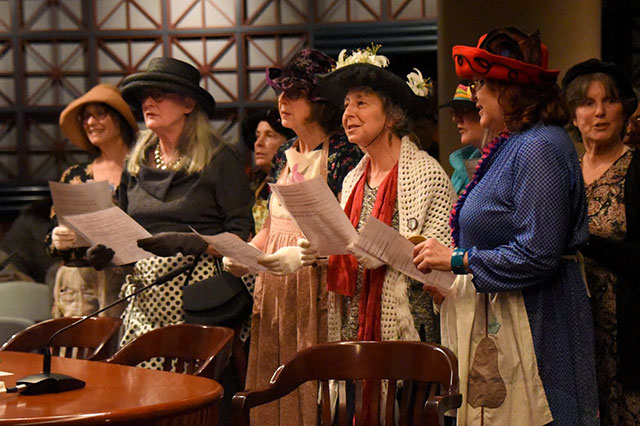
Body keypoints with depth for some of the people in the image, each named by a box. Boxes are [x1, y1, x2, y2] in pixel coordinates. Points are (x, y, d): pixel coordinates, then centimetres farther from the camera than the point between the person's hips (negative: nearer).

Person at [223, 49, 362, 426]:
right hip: (274, 291, 7)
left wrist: (303, 254, -25)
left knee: (312, 389, -6)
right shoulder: (285, 155, 16)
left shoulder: (343, 153, -8)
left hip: (317, 286, -7)